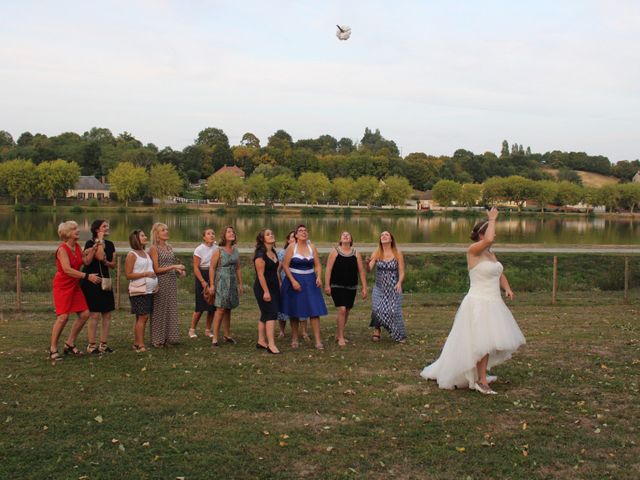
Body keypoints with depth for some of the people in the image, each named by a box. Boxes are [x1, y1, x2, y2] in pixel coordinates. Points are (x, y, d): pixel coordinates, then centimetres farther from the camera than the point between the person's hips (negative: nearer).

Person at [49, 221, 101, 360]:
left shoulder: (77, 246, 8)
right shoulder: (62, 249, -17)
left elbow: (86, 261, 1)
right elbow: (67, 269, -26)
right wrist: (87, 276, -28)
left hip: (75, 286, 8)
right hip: (63, 286, -8)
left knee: (84, 314, 3)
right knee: (63, 317, -12)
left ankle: (70, 344, 16)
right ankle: (53, 349, 1)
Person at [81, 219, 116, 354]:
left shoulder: (110, 244, 11)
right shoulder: (90, 243, -8)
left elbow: (113, 264, 11)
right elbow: (100, 257, -24)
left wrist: (106, 262, -10)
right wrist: (100, 241, -19)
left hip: (104, 281, 7)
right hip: (91, 281, -7)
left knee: (107, 314, 5)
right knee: (94, 314, -8)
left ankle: (103, 344, 13)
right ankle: (91, 345, 0)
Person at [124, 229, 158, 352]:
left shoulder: (146, 253, 16)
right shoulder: (132, 255, -7)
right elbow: (128, 275, -12)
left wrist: (155, 282, 10)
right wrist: (145, 274, -18)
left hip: (149, 290, 7)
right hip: (139, 290, -7)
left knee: (144, 317, 7)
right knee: (142, 317, -10)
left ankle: (136, 343, 12)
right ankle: (140, 345, -8)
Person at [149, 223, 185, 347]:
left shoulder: (169, 247, 13)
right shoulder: (154, 249, -8)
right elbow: (156, 269, -12)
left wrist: (179, 271, 2)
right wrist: (173, 267, -18)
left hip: (171, 282, 7)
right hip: (161, 282, -7)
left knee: (171, 309, 8)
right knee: (160, 310, 0)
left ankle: (169, 337, 15)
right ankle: (158, 339, 9)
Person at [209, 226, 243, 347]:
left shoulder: (235, 250, 10)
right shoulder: (219, 251, -8)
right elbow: (212, 268, -9)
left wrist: (240, 284, 14)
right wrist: (212, 284, -14)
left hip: (232, 282, 6)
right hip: (221, 282, -6)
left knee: (228, 309, 11)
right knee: (220, 309, -10)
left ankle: (227, 335, 21)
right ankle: (215, 337, -7)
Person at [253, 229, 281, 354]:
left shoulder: (273, 252, 11)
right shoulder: (260, 254, -16)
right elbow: (260, 274, -20)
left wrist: (279, 285, 16)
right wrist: (266, 291, -22)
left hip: (274, 287, 9)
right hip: (263, 288, -9)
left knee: (265, 315, 12)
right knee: (271, 314, -13)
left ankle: (261, 341, 20)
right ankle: (271, 345, -14)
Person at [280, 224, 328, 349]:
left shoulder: (312, 247, 4)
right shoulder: (292, 247, -5)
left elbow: (318, 265, 5)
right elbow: (285, 266, -8)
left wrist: (319, 277, -13)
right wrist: (293, 281, -16)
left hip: (310, 282, 2)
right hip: (294, 281, -2)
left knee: (315, 311, -6)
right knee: (294, 312, 6)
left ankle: (318, 341, -5)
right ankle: (294, 339, 20)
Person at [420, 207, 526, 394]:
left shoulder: (491, 253, 13)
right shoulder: (473, 250, -12)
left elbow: (499, 274, 21)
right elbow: (488, 240, -32)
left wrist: (507, 288, 2)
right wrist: (492, 219, -17)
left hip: (492, 303, 9)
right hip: (479, 303, -9)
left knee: (488, 342, 14)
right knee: (483, 342, -9)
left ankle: (479, 374, 28)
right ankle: (481, 381, -3)